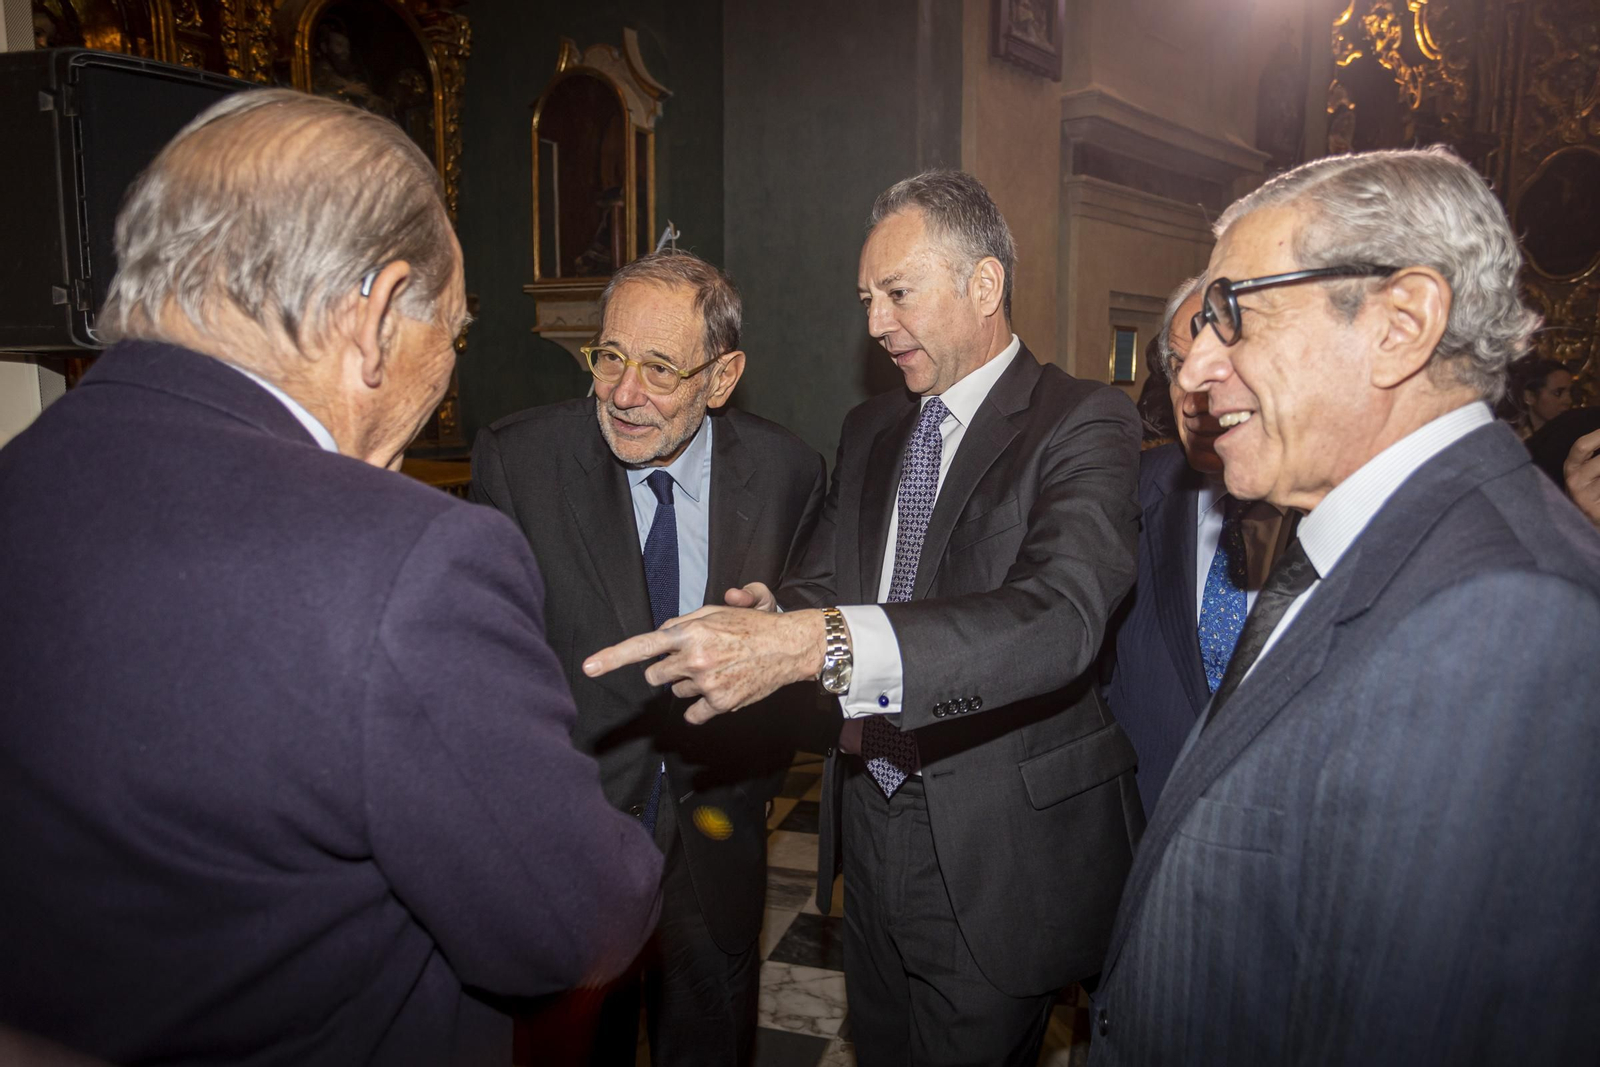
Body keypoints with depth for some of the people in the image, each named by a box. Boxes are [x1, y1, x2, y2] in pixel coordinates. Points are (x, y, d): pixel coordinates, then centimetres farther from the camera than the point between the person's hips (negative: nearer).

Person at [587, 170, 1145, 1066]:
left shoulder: (1085, 422, -14)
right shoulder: (869, 430, 10)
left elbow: (1062, 618, -31)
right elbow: (824, 583, 8)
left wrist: (819, 644, -42)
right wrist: (771, 614, -17)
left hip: (998, 853, -6)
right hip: (870, 824, 6)